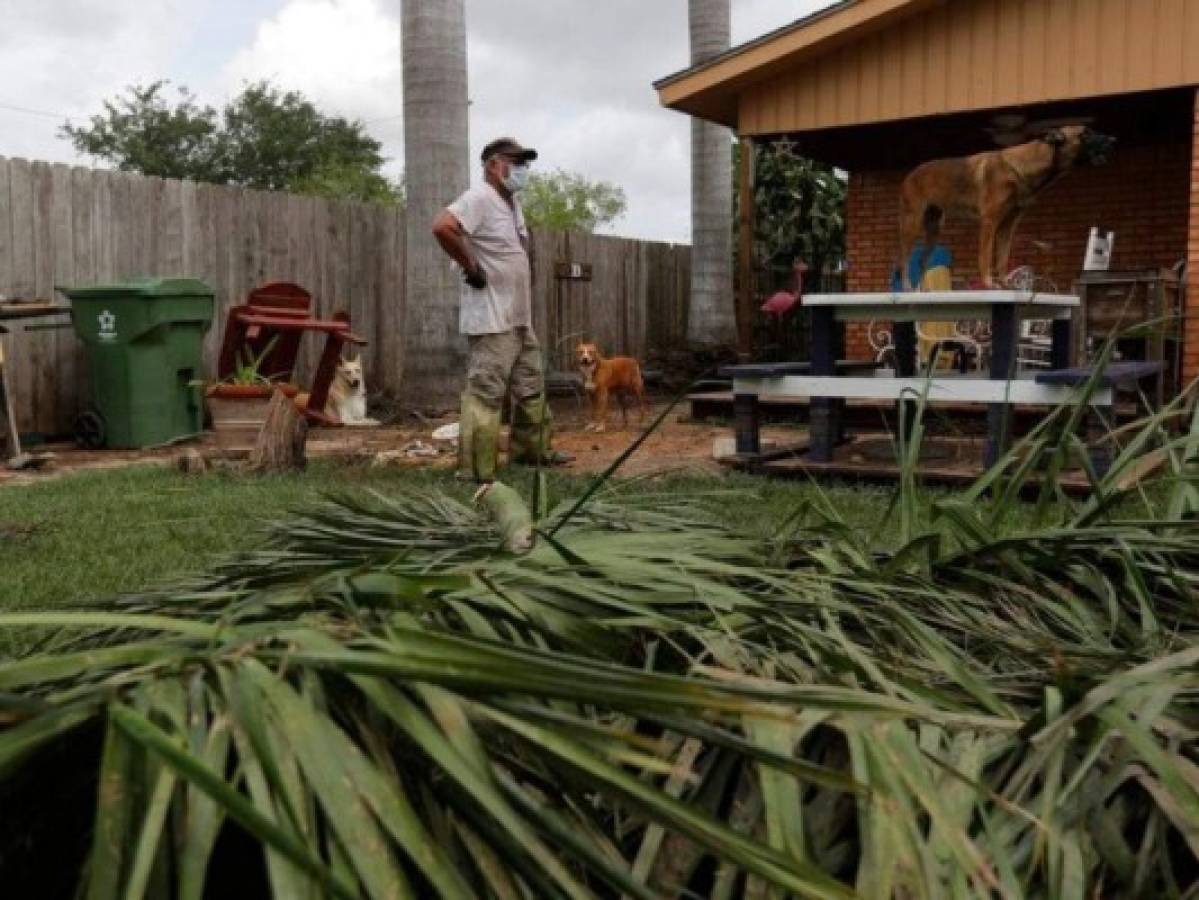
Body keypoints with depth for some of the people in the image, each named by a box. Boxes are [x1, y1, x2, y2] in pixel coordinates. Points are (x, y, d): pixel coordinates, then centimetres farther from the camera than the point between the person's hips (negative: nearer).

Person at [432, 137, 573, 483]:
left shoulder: (512, 202, 16)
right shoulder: (479, 198, -14)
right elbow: (442, 226, -30)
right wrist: (471, 268, -22)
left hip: (520, 318, 10)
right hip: (492, 321, -10)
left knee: (531, 386, 19)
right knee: (486, 393, -9)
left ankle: (532, 449, 33)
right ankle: (478, 474, -5)